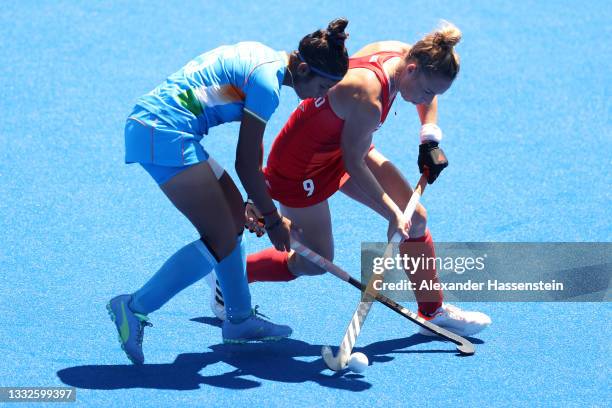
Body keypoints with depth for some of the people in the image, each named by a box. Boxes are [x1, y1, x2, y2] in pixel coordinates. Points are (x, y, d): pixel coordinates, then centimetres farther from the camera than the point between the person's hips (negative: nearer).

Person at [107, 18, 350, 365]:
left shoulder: (266, 59, 15)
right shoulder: (267, 83, -15)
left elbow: (252, 149, 23)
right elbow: (246, 164, -10)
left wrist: (260, 202, 24)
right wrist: (273, 219, 0)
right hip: (165, 135, -11)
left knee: (236, 215, 16)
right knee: (221, 241, -11)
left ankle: (240, 319, 26)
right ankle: (135, 309, -11)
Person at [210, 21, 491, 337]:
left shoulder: (404, 53, -15)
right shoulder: (367, 100, -40)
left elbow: (427, 93, 11)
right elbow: (354, 165, -28)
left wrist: (430, 138, -1)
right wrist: (392, 213, -21)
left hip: (343, 146, 9)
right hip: (302, 165, -8)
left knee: (415, 218, 2)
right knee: (315, 262, 5)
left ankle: (433, 311, 17)